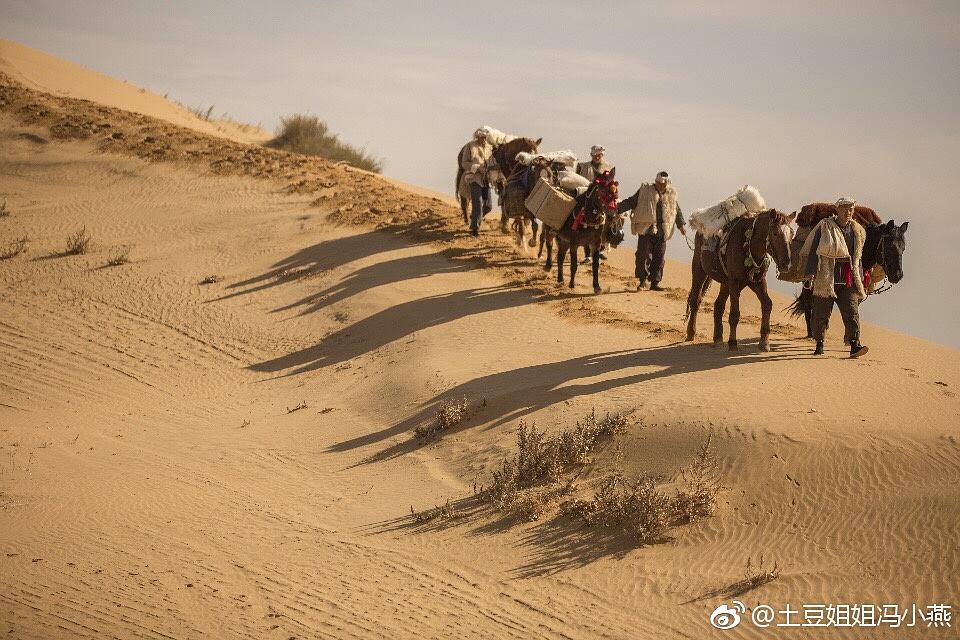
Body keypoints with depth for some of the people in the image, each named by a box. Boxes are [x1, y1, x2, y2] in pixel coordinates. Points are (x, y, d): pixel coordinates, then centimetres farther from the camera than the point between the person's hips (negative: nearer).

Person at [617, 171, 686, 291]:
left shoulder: (671, 195, 11)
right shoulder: (645, 191, 2)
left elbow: (677, 211, 21)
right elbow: (631, 202, 2)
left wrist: (681, 224, 12)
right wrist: (617, 208, -8)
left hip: (662, 232, 3)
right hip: (646, 230, -3)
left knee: (659, 258, 4)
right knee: (643, 255, -7)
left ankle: (655, 282, 12)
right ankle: (642, 280, 5)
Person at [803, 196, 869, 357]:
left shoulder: (858, 231, 13)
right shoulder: (824, 227, 0)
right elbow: (813, 251, -2)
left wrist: (862, 278, 19)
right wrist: (810, 272, -11)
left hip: (849, 281, 2)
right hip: (825, 278, -2)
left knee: (852, 313, -10)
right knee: (821, 313, 5)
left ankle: (855, 346, -16)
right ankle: (819, 344, 21)